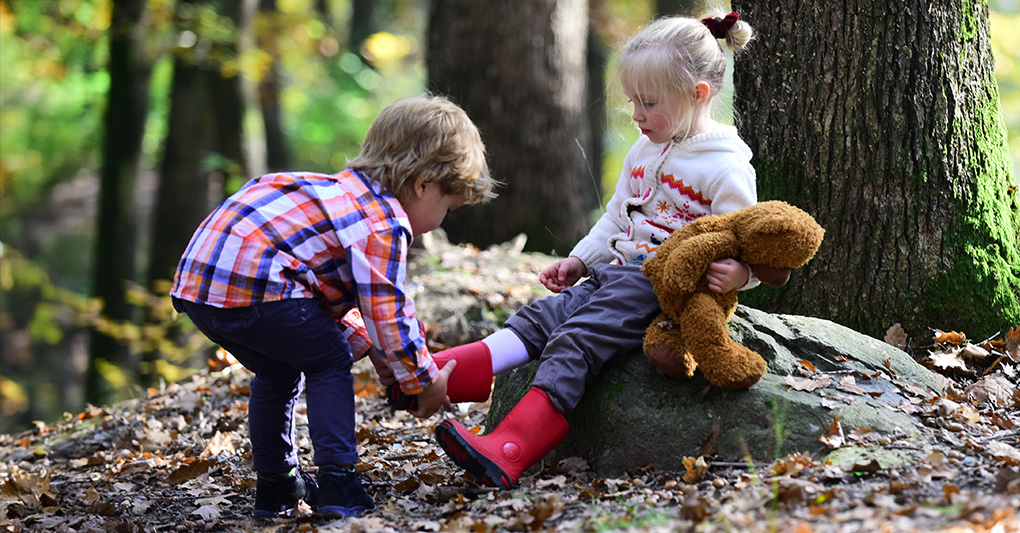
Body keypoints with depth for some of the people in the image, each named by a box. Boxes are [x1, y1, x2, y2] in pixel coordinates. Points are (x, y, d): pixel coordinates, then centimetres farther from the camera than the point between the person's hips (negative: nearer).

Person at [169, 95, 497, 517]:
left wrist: (369, 347, 26)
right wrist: (424, 381, 6)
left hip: (196, 276, 10)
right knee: (329, 362, 5)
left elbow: (337, 295, 33)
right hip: (250, 283, -10)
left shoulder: (348, 192, 24)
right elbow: (388, 315, -8)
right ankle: (336, 484, -2)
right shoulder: (383, 227, -6)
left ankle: (275, 485, 33)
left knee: (278, 369, 27)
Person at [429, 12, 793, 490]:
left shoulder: (726, 168, -8)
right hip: (618, 273, 8)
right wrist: (579, 261, 19)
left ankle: (506, 454, -40)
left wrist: (738, 273, -33)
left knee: (576, 342, -25)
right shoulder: (644, 153, 18)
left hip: (666, 289, -8)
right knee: (540, 319, -14)